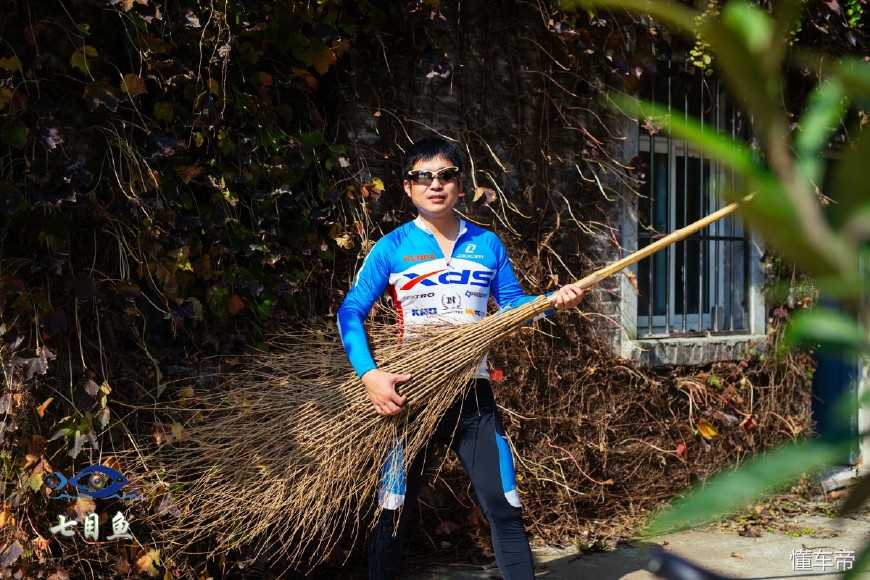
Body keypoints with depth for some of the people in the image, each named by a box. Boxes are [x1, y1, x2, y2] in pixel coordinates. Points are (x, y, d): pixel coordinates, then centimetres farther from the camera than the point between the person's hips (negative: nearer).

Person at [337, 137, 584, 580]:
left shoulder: (487, 245, 6)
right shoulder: (392, 247, -3)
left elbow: (512, 304, 11)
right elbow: (351, 312, -6)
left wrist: (554, 300, -8)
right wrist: (370, 375, -19)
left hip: (473, 394, 2)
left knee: (505, 509, 1)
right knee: (392, 511, 6)